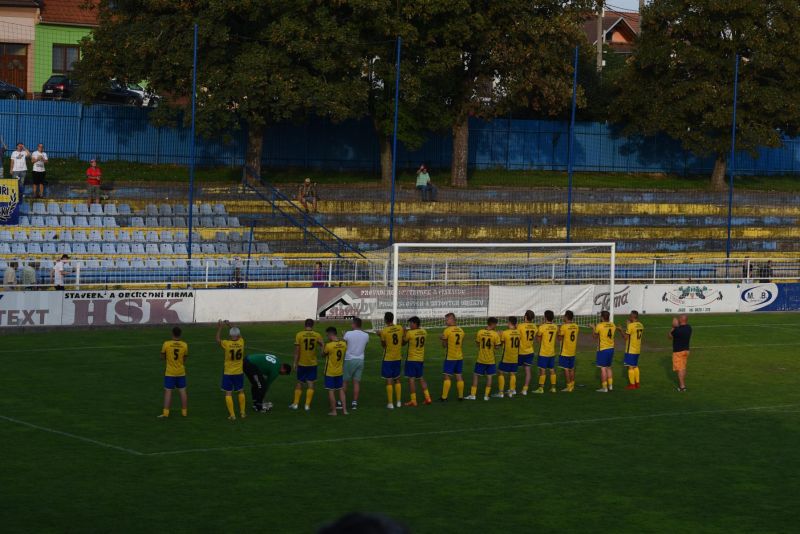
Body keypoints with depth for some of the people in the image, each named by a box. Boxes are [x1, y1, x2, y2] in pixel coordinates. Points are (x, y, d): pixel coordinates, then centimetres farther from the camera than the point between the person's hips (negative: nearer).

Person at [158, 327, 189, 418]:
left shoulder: (166, 344, -12)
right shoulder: (184, 345, -7)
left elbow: (162, 357, -1)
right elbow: (185, 359, 1)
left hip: (169, 373, -2)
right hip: (181, 372, 2)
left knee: (168, 392, 1)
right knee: (182, 391, 10)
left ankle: (165, 413, -2)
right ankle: (184, 411, 18)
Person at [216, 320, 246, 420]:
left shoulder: (226, 344, -17)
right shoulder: (241, 342, -9)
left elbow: (218, 340, 4)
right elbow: (239, 335, 13)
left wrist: (219, 328, 11)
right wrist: (230, 325, 18)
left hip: (228, 373, -3)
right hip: (239, 373, 3)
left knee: (228, 393, 4)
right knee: (240, 392, 18)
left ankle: (232, 415, 1)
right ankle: (242, 412, 26)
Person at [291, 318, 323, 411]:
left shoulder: (299, 335, -8)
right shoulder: (317, 335, -4)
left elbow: (297, 350, -8)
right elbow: (321, 349, -10)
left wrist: (295, 363, -4)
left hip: (302, 363, -1)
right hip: (313, 364, 1)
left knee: (299, 383, 12)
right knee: (310, 384, 4)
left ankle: (295, 404, 16)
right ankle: (307, 405, 1)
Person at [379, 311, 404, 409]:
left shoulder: (384, 331, -16)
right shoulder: (400, 328, -2)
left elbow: (383, 345, -4)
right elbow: (402, 342, 7)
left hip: (388, 358, -5)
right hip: (398, 357, 5)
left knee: (389, 381, 0)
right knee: (397, 379, 16)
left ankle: (390, 403, -1)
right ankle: (398, 402, 18)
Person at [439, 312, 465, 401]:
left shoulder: (447, 330, -13)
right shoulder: (460, 330, 8)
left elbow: (444, 345, -5)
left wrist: (442, 339, 11)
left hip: (450, 357, -6)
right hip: (460, 357, 6)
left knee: (447, 377, -4)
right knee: (459, 376, 9)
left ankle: (444, 397, -4)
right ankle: (461, 396, 11)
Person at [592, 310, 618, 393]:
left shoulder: (599, 326, -15)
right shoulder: (613, 325, 2)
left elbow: (595, 336, -3)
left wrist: (593, 329, 15)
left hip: (602, 349, -6)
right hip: (611, 348, 6)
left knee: (603, 368, -2)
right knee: (608, 367, 19)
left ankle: (604, 388, -2)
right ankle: (610, 385, 20)